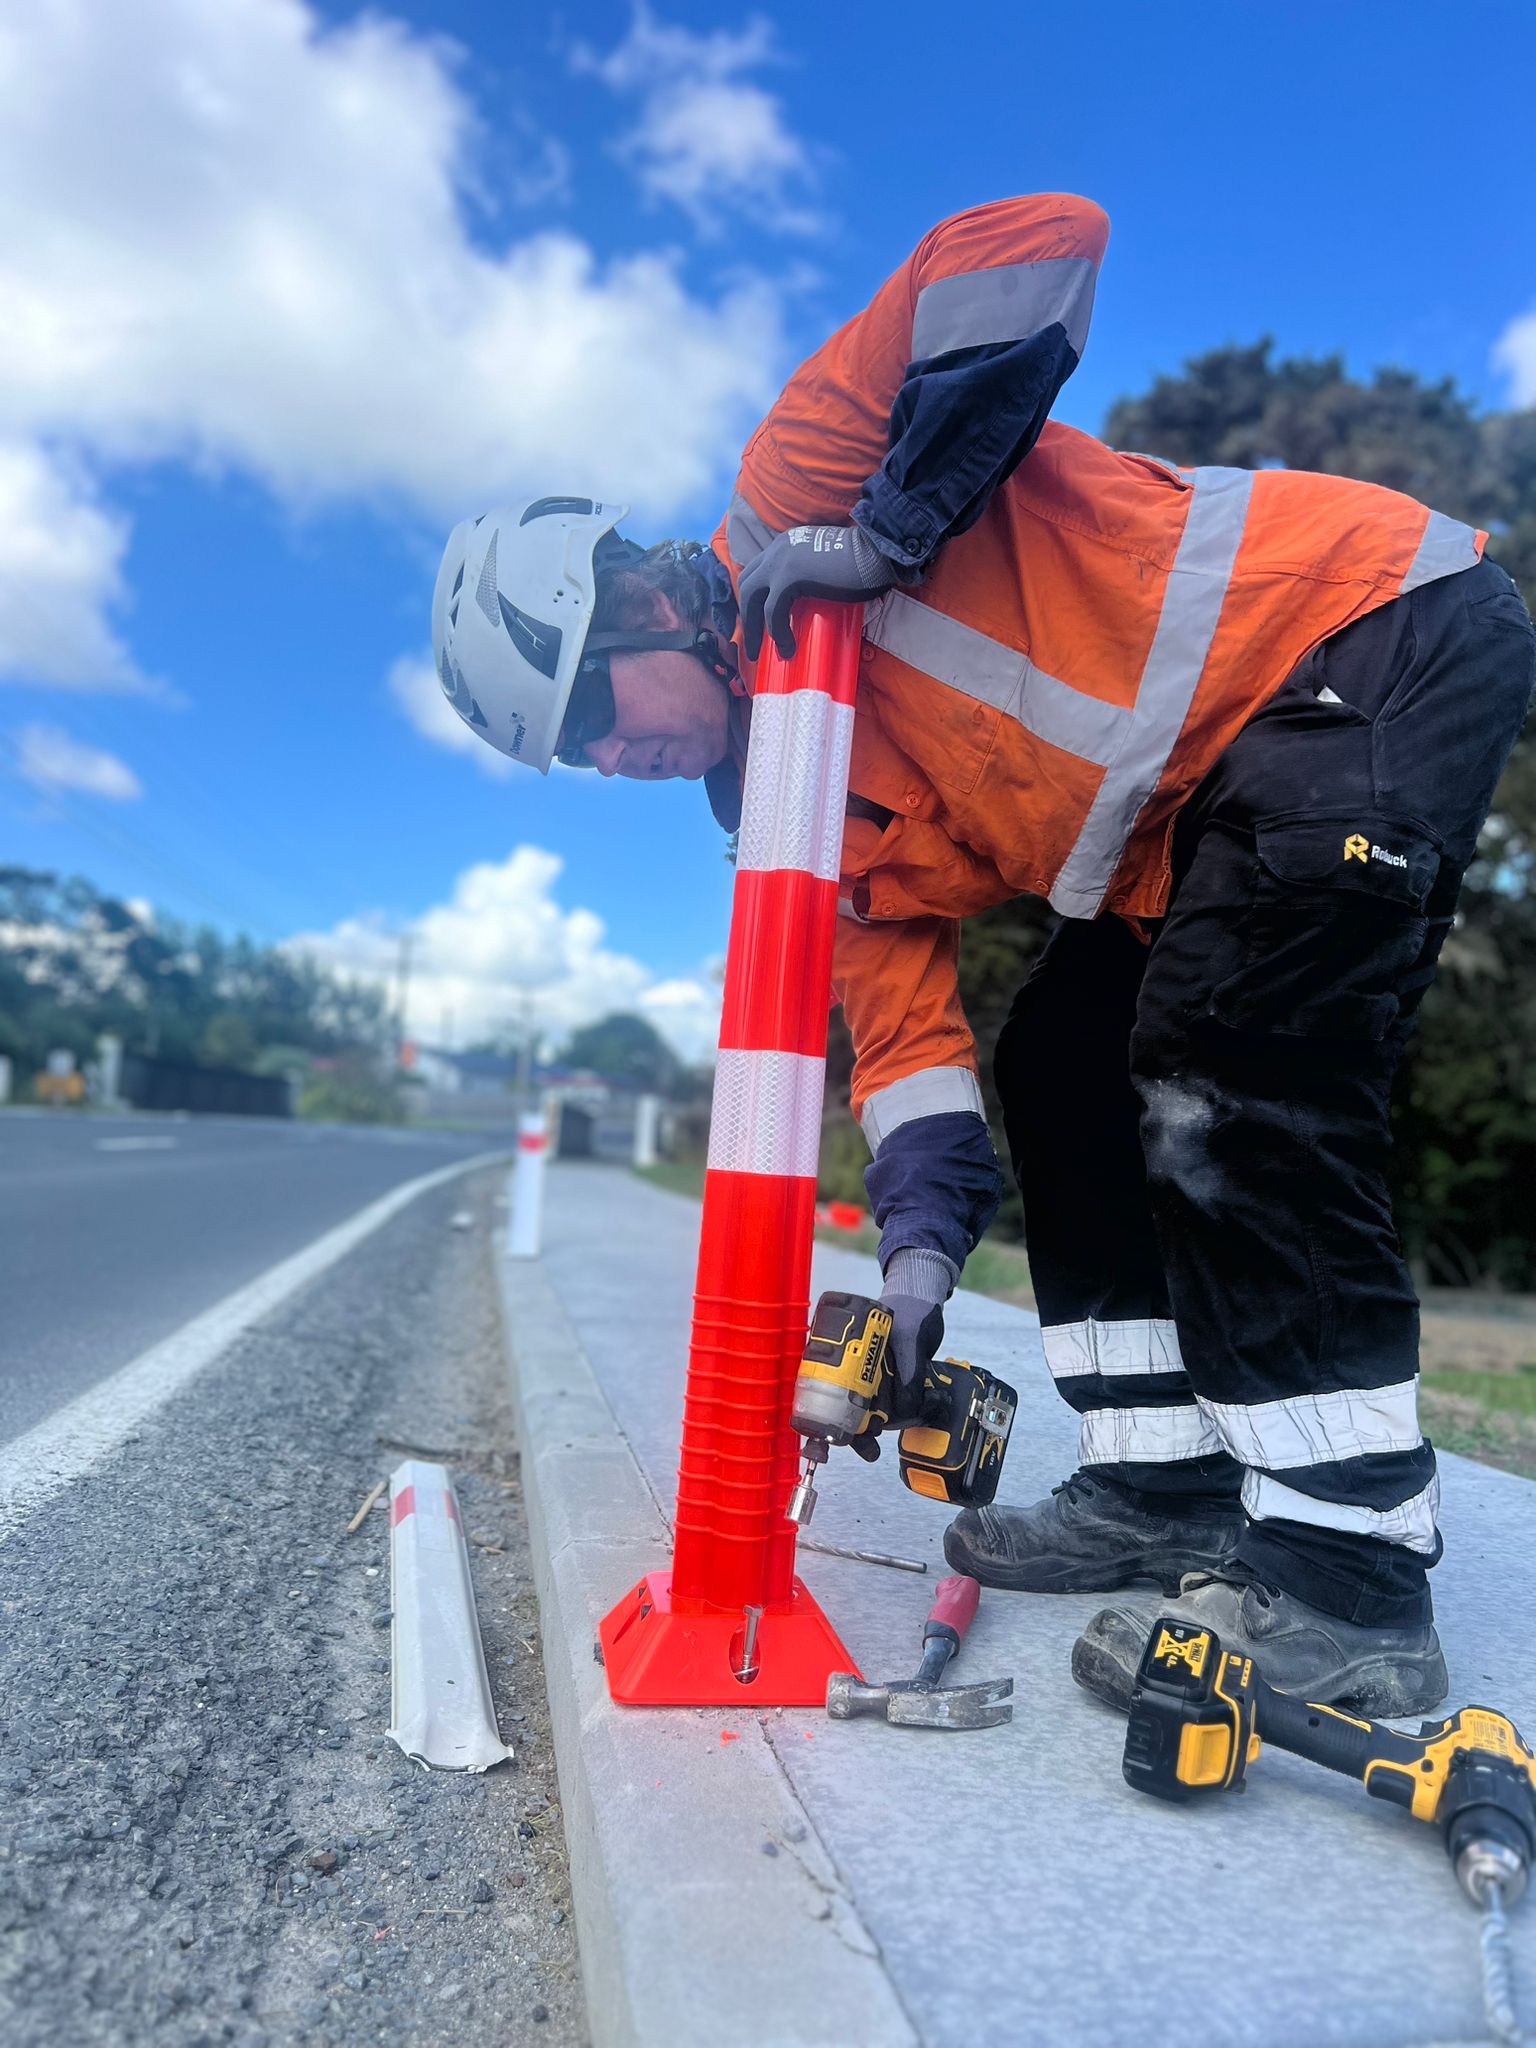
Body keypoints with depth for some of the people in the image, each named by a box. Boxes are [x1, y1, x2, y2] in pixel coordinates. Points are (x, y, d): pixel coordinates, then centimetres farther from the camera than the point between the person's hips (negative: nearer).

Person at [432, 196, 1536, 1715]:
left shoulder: (799, 477, -11)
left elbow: (1038, 245, -20)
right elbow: (900, 1011, 3)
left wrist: (886, 527, -23)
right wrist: (923, 1238, -7)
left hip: (1384, 641, -8)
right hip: (1225, 801, 8)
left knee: (1226, 1074, -22)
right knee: (1062, 1072, 4)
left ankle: (1347, 1579, -11)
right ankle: (1162, 1487, 11)